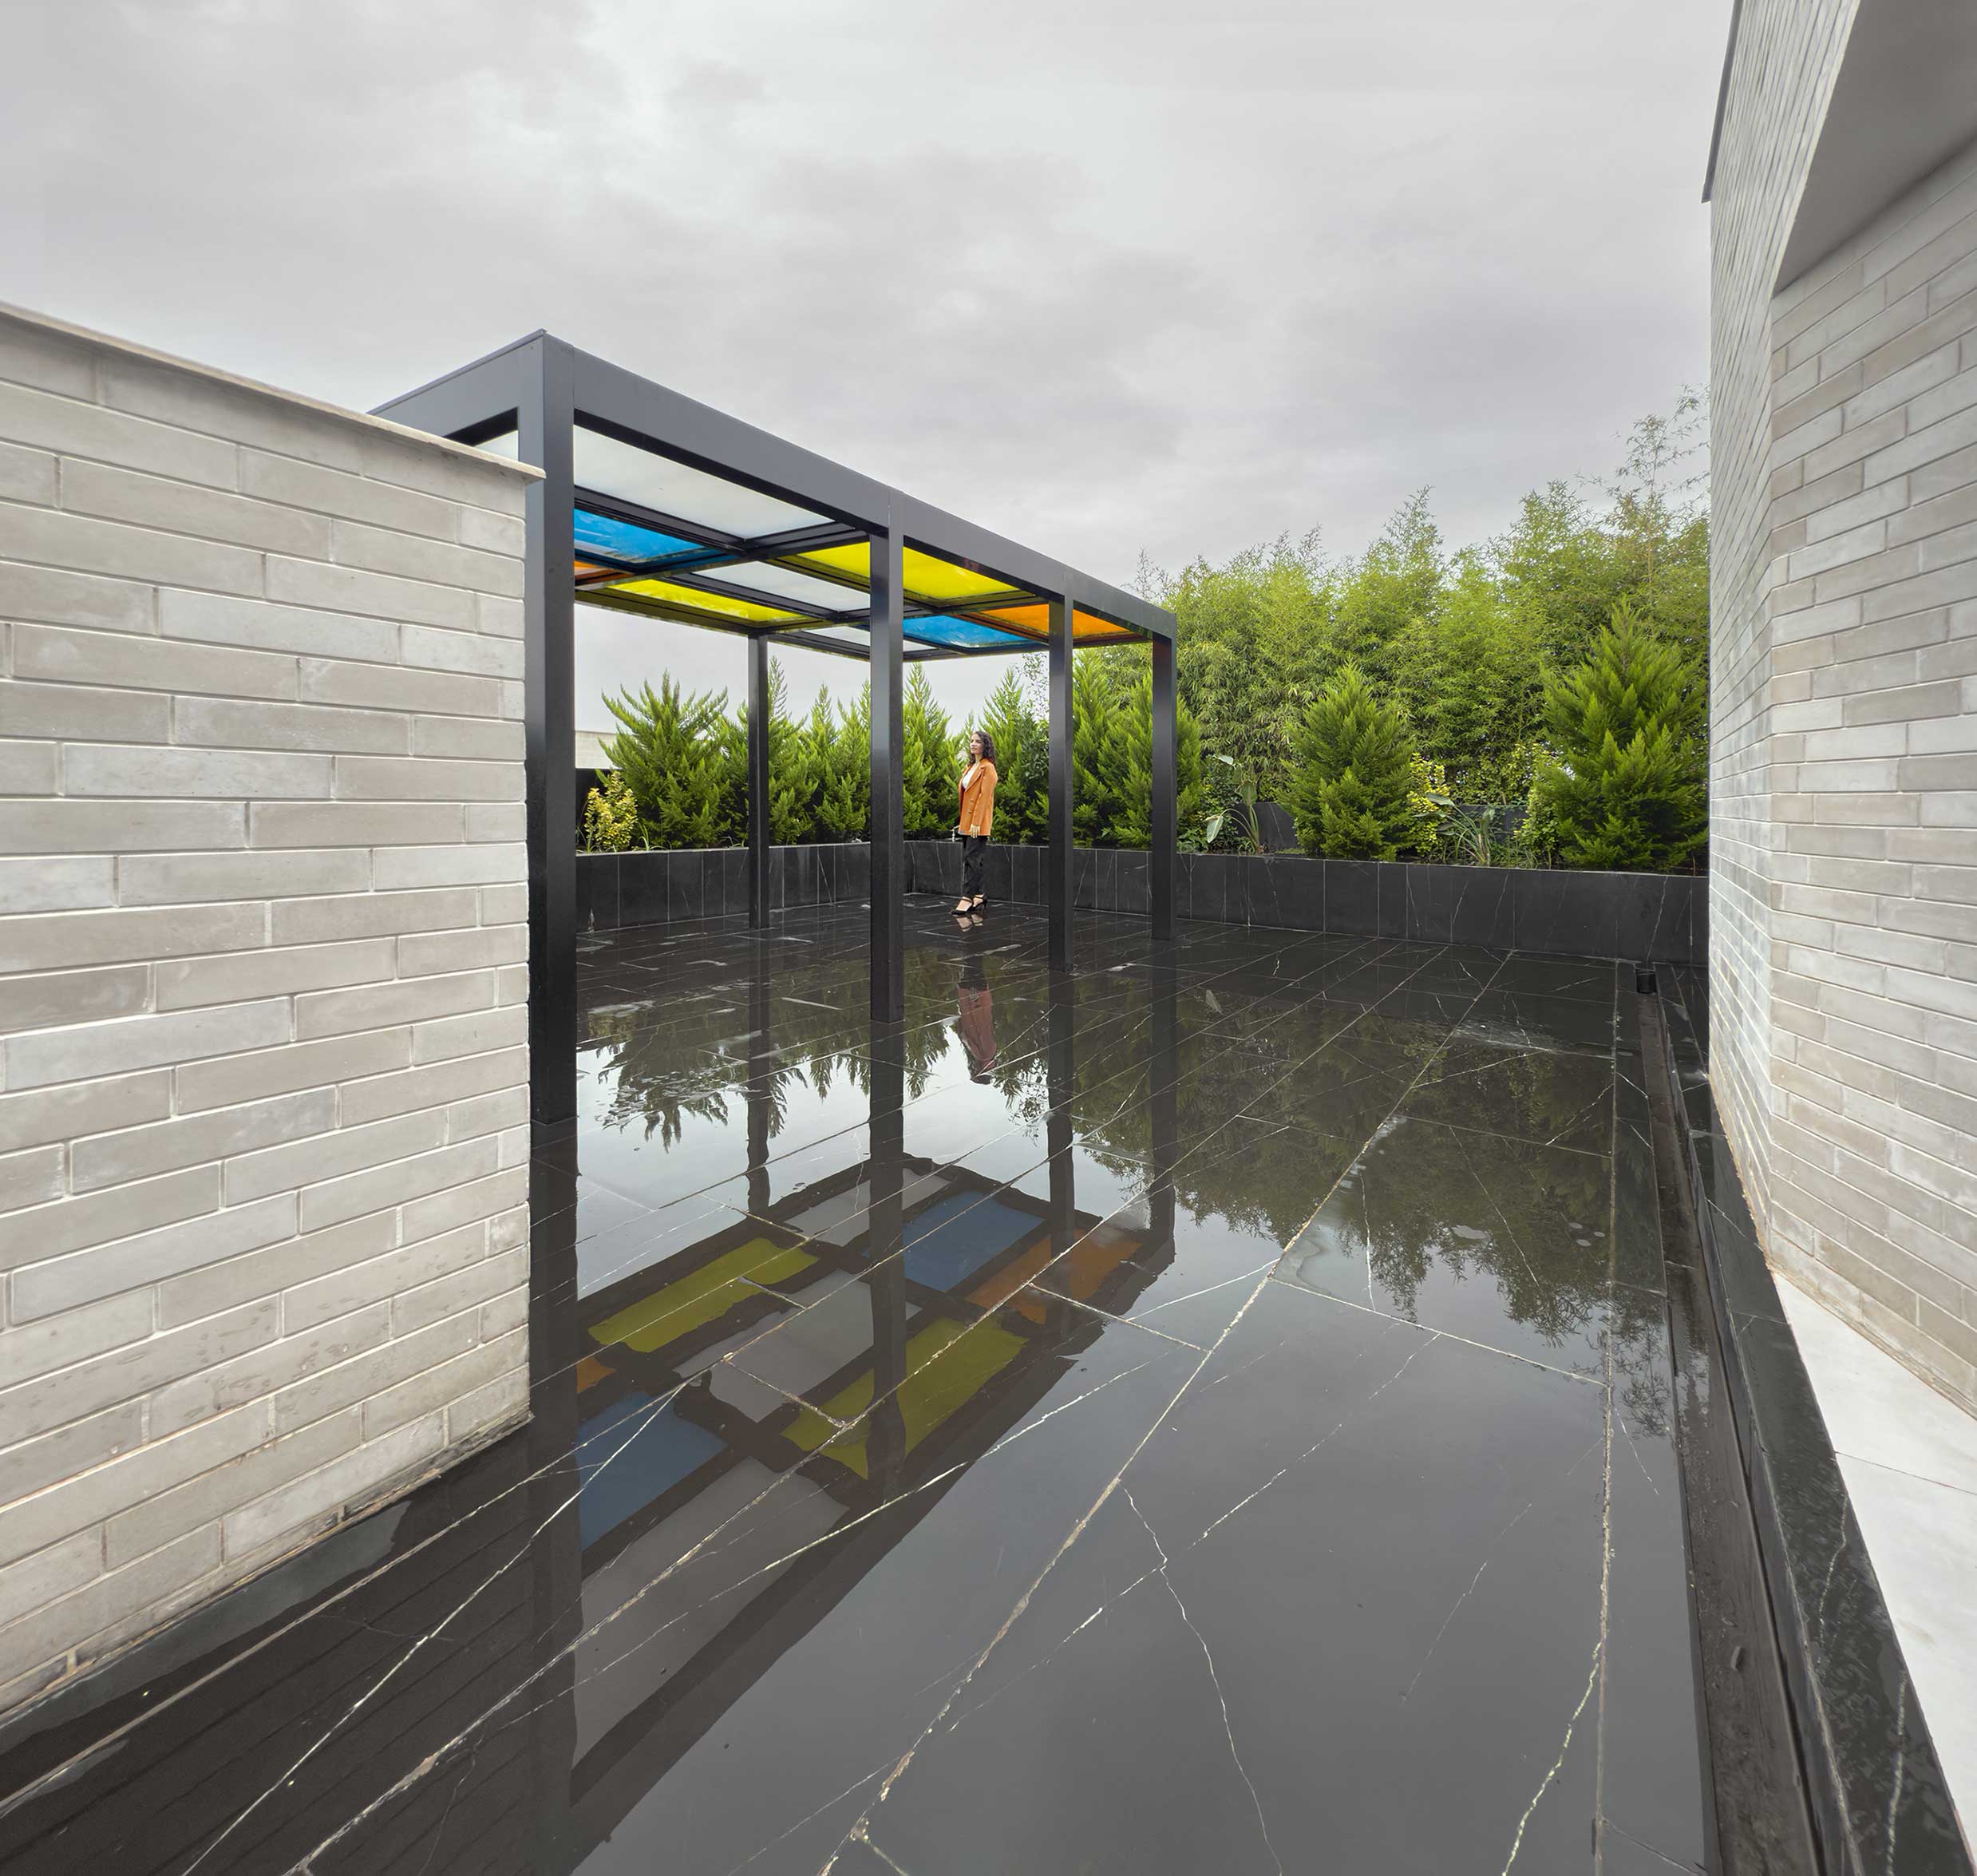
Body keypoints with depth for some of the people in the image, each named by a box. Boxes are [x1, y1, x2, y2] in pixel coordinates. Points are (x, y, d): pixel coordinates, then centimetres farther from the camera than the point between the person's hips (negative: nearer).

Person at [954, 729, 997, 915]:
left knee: (972, 860, -11)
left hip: (978, 822, -9)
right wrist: (964, 820, 14)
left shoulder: (987, 768, -9)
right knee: (968, 860, 9)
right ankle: (977, 897, 14)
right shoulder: (972, 766, 18)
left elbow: (984, 796, -16)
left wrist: (976, 822, -21)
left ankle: (967, 899, -12)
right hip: (967, 821, 9)